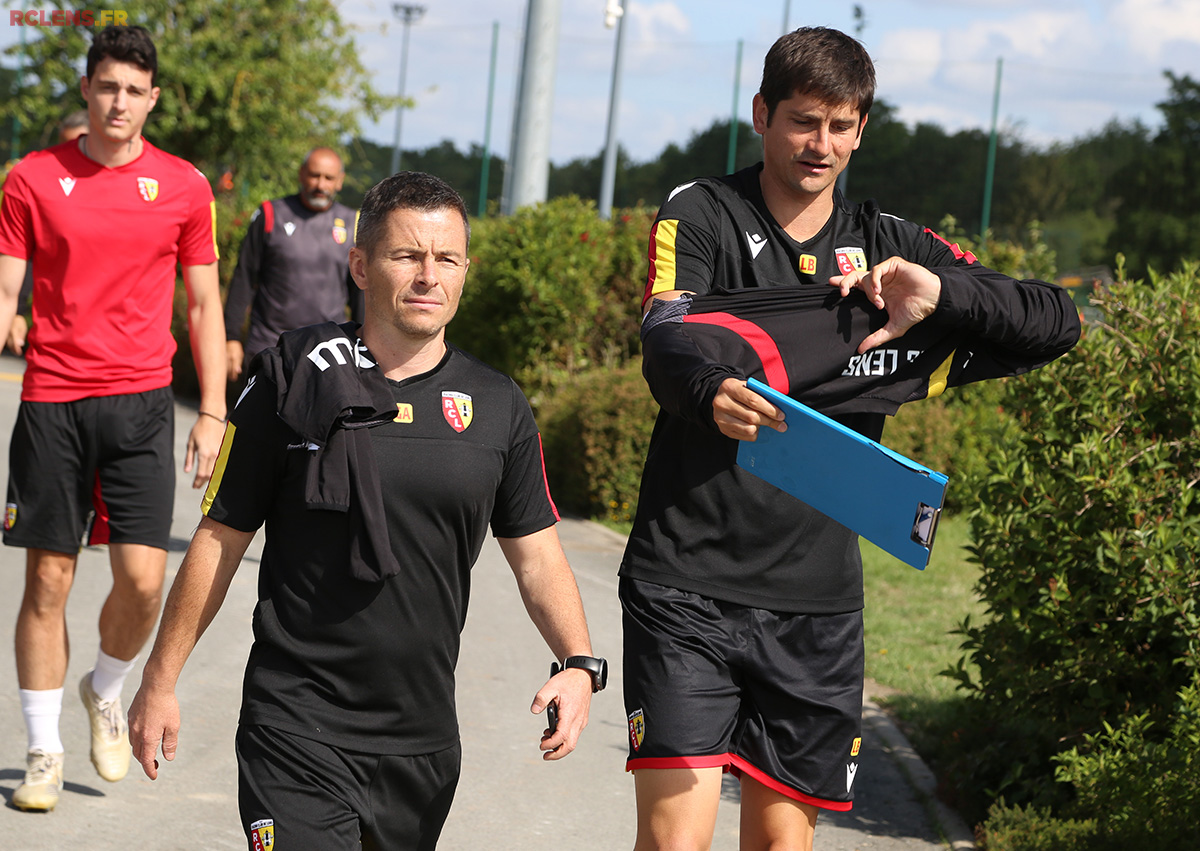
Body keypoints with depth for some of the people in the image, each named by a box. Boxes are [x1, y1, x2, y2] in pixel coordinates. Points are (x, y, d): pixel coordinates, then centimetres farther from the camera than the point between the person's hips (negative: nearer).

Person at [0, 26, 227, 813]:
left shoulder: (184, 186, 4)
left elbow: (203, 306, 9)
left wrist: (213, 413, 4)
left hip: (141, 401, 0)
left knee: (143, 578, -8)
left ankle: (107, 692, 23)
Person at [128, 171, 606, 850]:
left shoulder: (498, 407, 4)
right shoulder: (295, 379, -4)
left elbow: (537, 554, 9)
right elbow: (220, 539, 1)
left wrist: (580, 665, -8)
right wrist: (160, 681, 4)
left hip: (424, 738, 4)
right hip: (298, 725, -3)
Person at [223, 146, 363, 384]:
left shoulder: (353, 225, 6)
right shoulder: (270, 216, 1)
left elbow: (360, 293, 13)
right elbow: (243, 280, 4)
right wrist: (231, 337, 0)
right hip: (269, 347, -1)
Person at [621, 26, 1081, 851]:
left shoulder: (890, 247, 11)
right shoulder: (700, 216, 2)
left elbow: (1058, 322, 6)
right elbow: (665, 346, -17)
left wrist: (942, 291, -13)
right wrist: (711, 389, -41)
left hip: (819, 598, 4)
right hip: (688, 587, -3)